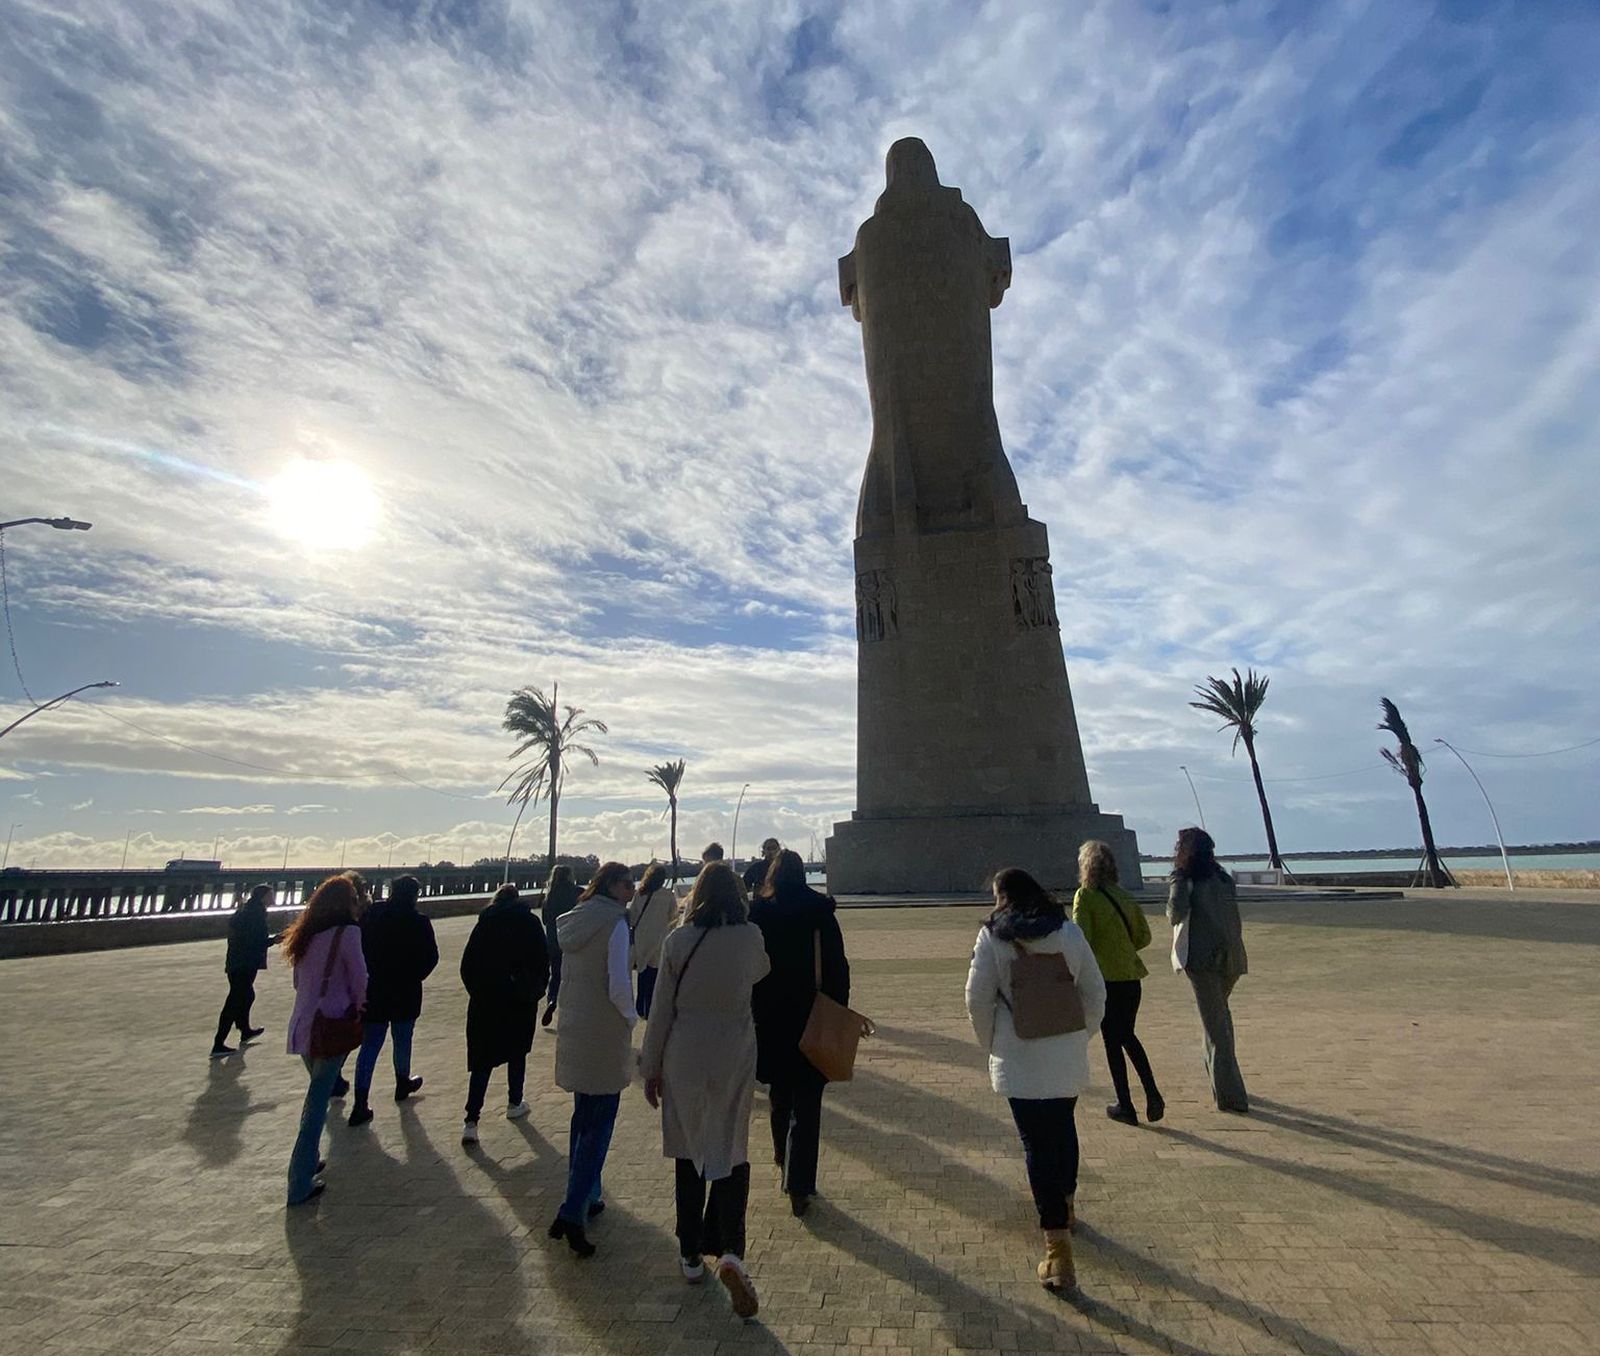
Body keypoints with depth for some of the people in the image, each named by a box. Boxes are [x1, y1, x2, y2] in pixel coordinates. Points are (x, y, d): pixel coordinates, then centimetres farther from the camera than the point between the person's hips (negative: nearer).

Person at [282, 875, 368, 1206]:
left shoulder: (308, 936, 7)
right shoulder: (347, 933, -15)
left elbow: (299, 981, 15)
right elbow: (359, 979, -12)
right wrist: (358, 1007, 6)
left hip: (302, 1026, 7)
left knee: (316, 1094, 23)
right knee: (317, 1102, 0)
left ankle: (307, 1161, 32)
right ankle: (300, 1184, 5)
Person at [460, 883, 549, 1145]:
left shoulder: (484, 923, 2)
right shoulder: (530, 922, -1)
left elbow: (467, 964, 1)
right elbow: (543, 960, -4)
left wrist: (476, 990, 11)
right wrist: (537, 990, 7)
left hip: (485, 1001, 1)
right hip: (521, 999, 0)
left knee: (482, 1060, 5)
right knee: (517, 1054, 18)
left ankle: (471, 1121, -2)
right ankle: (514, 1104, 29)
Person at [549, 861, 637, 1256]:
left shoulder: (574, 921, 7)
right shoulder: (615, 922, -16)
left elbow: (571, 976, 14)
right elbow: (619, 985, -22)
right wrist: (631, 1015, -4)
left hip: (573, 1031, 8)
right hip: (605, 1034, -8)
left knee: (583, 1117, 20)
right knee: (599, 1125, 2)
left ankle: (585, 1198, 32)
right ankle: (573, 1213, 0)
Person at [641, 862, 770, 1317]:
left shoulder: (678, 941, -10)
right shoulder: (750, 937, -10)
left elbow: (662, 1010, -4)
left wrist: (651, 1068, 6)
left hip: (683, 1058, 1)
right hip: (734, 1057, -1)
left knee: (689, 1152, 18)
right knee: (731, 1153, 12)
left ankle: (691, 1254, 31)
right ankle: (730, 1250, -5)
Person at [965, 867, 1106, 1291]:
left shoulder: (992, 937, -11)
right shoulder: (1069, 931, -2)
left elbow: (978, 1000, -10)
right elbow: (1095, 993, 2)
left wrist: (991, 1044, 5)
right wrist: (1081, 1035, 15)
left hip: (1019, 1060, -4)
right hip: (1067, 1057, 4)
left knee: (1038, 1143, 5)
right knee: (1063, 1128, 26)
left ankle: (1058, 1250, 6)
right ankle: (1064, 1205, 46)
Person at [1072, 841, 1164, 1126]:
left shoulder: (1085, 895, -11)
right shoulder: (1125, 896, 6)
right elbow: (1144, 936, 10)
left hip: (1105, 977, -5)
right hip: (1131, 976, 6)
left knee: (1112, 1041, 8)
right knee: (1128, 1037, 22)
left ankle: (1125, 1106, 15)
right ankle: (1152, 1094, 13)